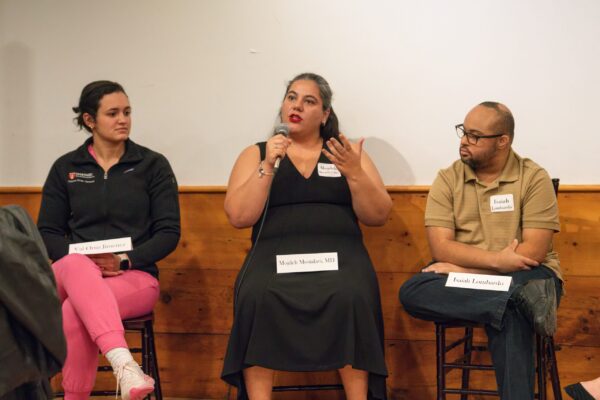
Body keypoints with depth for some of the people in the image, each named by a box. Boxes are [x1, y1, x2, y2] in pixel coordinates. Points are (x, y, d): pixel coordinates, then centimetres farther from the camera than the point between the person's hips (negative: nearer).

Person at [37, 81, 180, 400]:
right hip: (74, 274, 1)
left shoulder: (153, 165, 5)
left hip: (135, 276, -1)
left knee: (74, 313, -35)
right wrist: (84, 260, -12)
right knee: (77, 266, -39)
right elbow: (47, 232, 8)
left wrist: (124, 260, -16)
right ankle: (123, 364, -59)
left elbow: (169, 233, 0)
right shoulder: (65, 168, 11)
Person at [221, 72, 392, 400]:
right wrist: (268, 166, -8)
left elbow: (378, 216, 8)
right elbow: (239, 217, 1)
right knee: (257, 297, -34)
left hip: (338, 253, 0)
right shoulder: (256, 154, 15)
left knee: (351, 297, -34)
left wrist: (354, 173, -8)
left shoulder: (346, 153, 17)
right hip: (275, 253, 0)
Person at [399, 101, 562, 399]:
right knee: (412, 292, -29)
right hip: (462, 278, 3)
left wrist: (463, 268, -15)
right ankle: (524, 301, -38)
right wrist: (496, 259, -22)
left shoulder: (534, 178, -3)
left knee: (508, 316, -39)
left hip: (524, 277, -3)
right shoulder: (447, 179, 3)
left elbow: (535, 251, -13)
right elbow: (441, 248, -7)